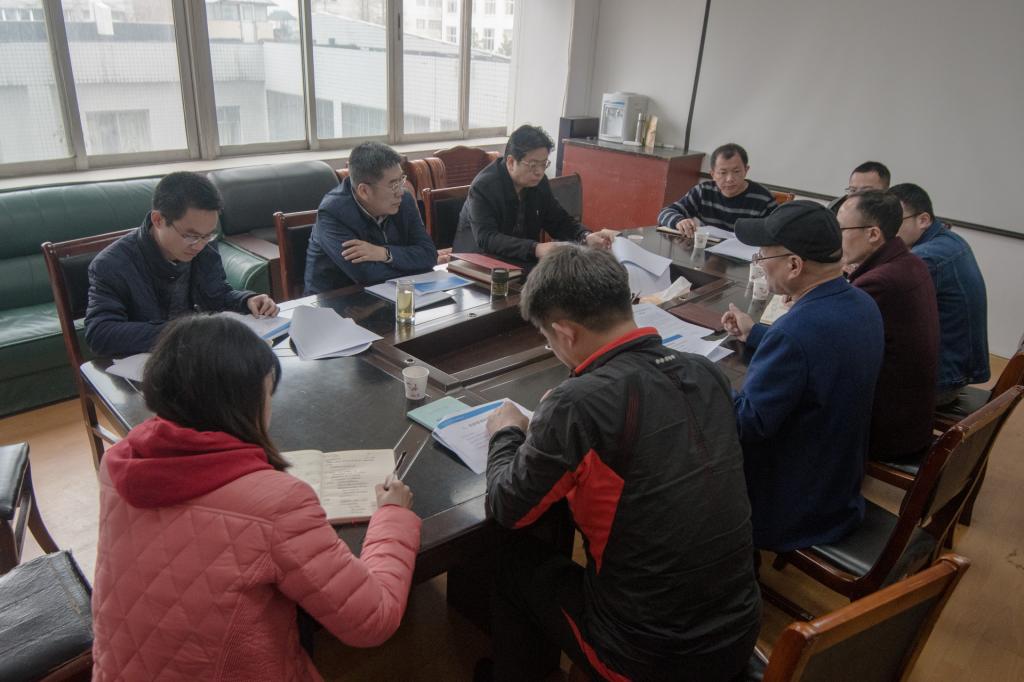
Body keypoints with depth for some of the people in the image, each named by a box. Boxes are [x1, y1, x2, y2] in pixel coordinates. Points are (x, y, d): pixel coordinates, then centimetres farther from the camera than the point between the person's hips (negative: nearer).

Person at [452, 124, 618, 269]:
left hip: (523, 260, 7)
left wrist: (587, 237, -13)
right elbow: (486, 239, -30)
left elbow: (560, 221, 9)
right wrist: (536, 249, -43)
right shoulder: (483, 187, -18)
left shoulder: (539, 182, 1)